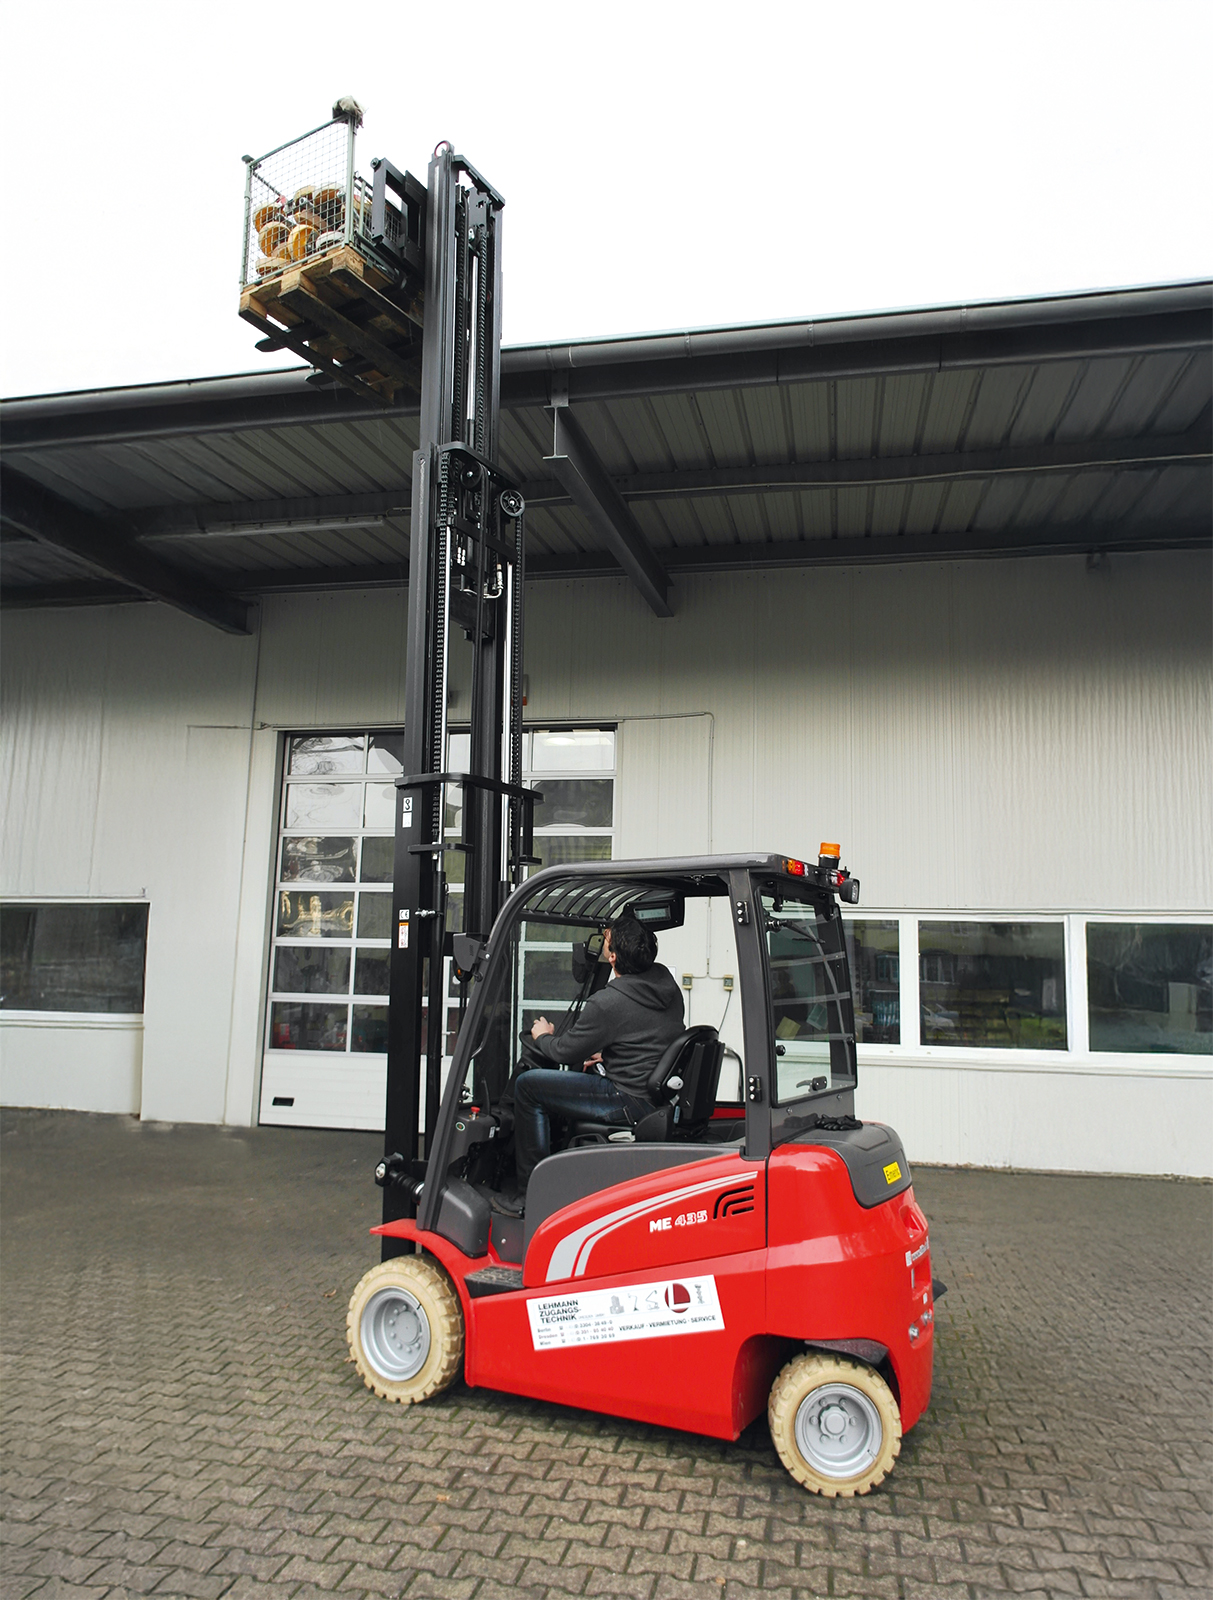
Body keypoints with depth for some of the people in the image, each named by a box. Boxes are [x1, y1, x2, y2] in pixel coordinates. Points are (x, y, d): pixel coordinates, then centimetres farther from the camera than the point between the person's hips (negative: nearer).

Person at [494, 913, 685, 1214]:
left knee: (528, 1085, 0)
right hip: (667, 1096, 9)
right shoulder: (667, 984, 5)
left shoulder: (607, 1003, -19)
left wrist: (543, 1037, 15)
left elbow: (566, 1051, -5)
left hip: (635, 1104, -9)